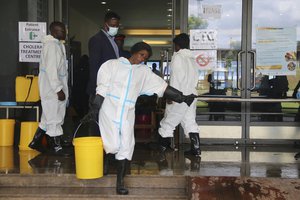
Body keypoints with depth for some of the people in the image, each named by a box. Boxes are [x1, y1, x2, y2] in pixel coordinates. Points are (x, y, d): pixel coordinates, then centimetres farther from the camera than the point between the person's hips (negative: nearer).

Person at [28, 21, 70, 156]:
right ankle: (55, 146, 9)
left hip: (57, 86, 10)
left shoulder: (58, 44, 14)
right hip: (52, 88, -10)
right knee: (54, 116, -1)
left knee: (49, 116, 17)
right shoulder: (51, 45, -18)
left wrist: (61, 88, 17)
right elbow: (51, 70, -23)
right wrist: (59, 89, -23)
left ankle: (36, 141, 27)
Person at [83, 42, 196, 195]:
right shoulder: (112, 64, 1)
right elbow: (102, 88, -1)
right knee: (113, 145, -10)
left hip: (127, 114, 3)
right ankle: (105, 159, 26)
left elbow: (162, 86, 9)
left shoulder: (144, 72, 10)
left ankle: (120, 183, 10)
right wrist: (94, 110, -4)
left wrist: (182, 97, 5)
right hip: (109, 110, -3)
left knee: (125, 147, 0)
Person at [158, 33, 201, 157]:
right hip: (191, 95, 7)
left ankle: (161, 150, 5)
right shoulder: (192, 59, 13)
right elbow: (195, 79, 13)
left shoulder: (178, 57, -9)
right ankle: (196, 149, 4)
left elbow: (176, 77, -16)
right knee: (190, 122, 9)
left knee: (167, 123, 1)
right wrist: (190, 92, 15)